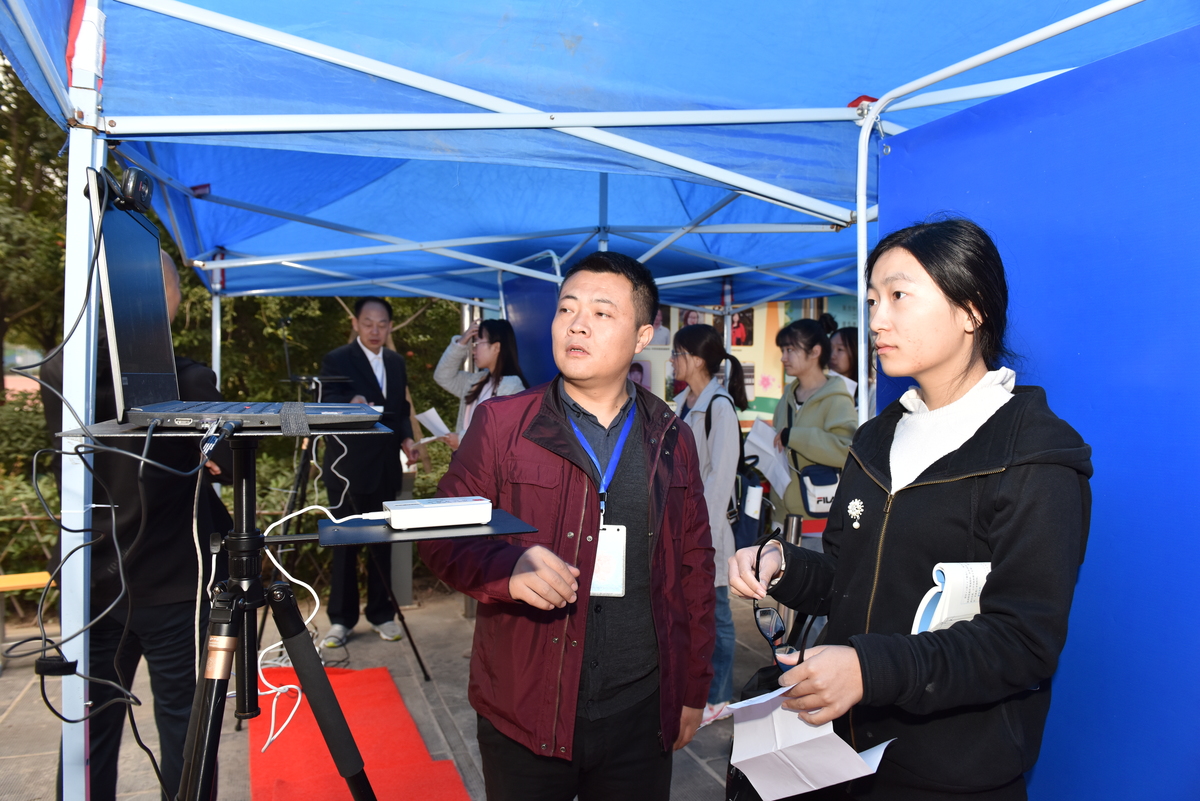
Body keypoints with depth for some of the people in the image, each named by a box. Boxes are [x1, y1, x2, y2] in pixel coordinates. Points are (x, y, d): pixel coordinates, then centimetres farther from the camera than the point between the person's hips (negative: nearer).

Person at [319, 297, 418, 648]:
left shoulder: (396, 362, 11)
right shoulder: (336, 361, -6)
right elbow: (326, 408, -17)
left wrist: (406, 437, 1)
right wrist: (351, 406, -37)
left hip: (385, 465, 5)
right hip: (348, 467, -5)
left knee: (383, 541, 11)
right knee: (344, 543, 3)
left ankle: (381, 613, 23)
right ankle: (340, 619, 15)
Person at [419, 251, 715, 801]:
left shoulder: (671, 440, 4)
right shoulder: (501, 422, -4)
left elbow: (694, 567, 8)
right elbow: (441, 536, -4)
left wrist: (693, 690, 9)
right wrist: (507, 568, -25)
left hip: (641, 715, 2)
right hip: (523, 714, -2)